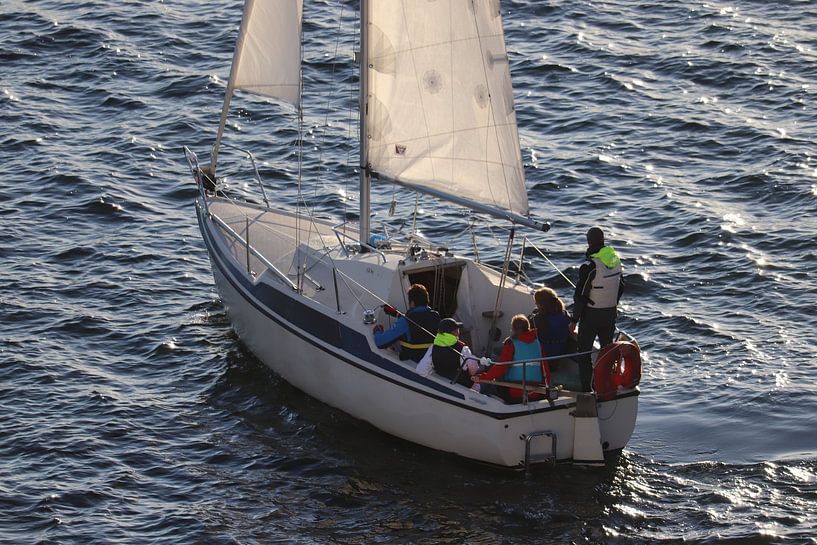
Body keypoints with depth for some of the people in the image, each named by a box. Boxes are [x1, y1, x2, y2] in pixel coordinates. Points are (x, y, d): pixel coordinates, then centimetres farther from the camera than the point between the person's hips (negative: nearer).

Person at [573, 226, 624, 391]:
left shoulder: (589, 266, -23)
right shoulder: (616, 259, -3)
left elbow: (580, 295, -19)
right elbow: (621, 286, 10)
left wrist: (574, 319, -10)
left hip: (591, 315, -6)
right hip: (610, 313, 6)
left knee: (584, 352, 5)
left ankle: (586, 388, 3)